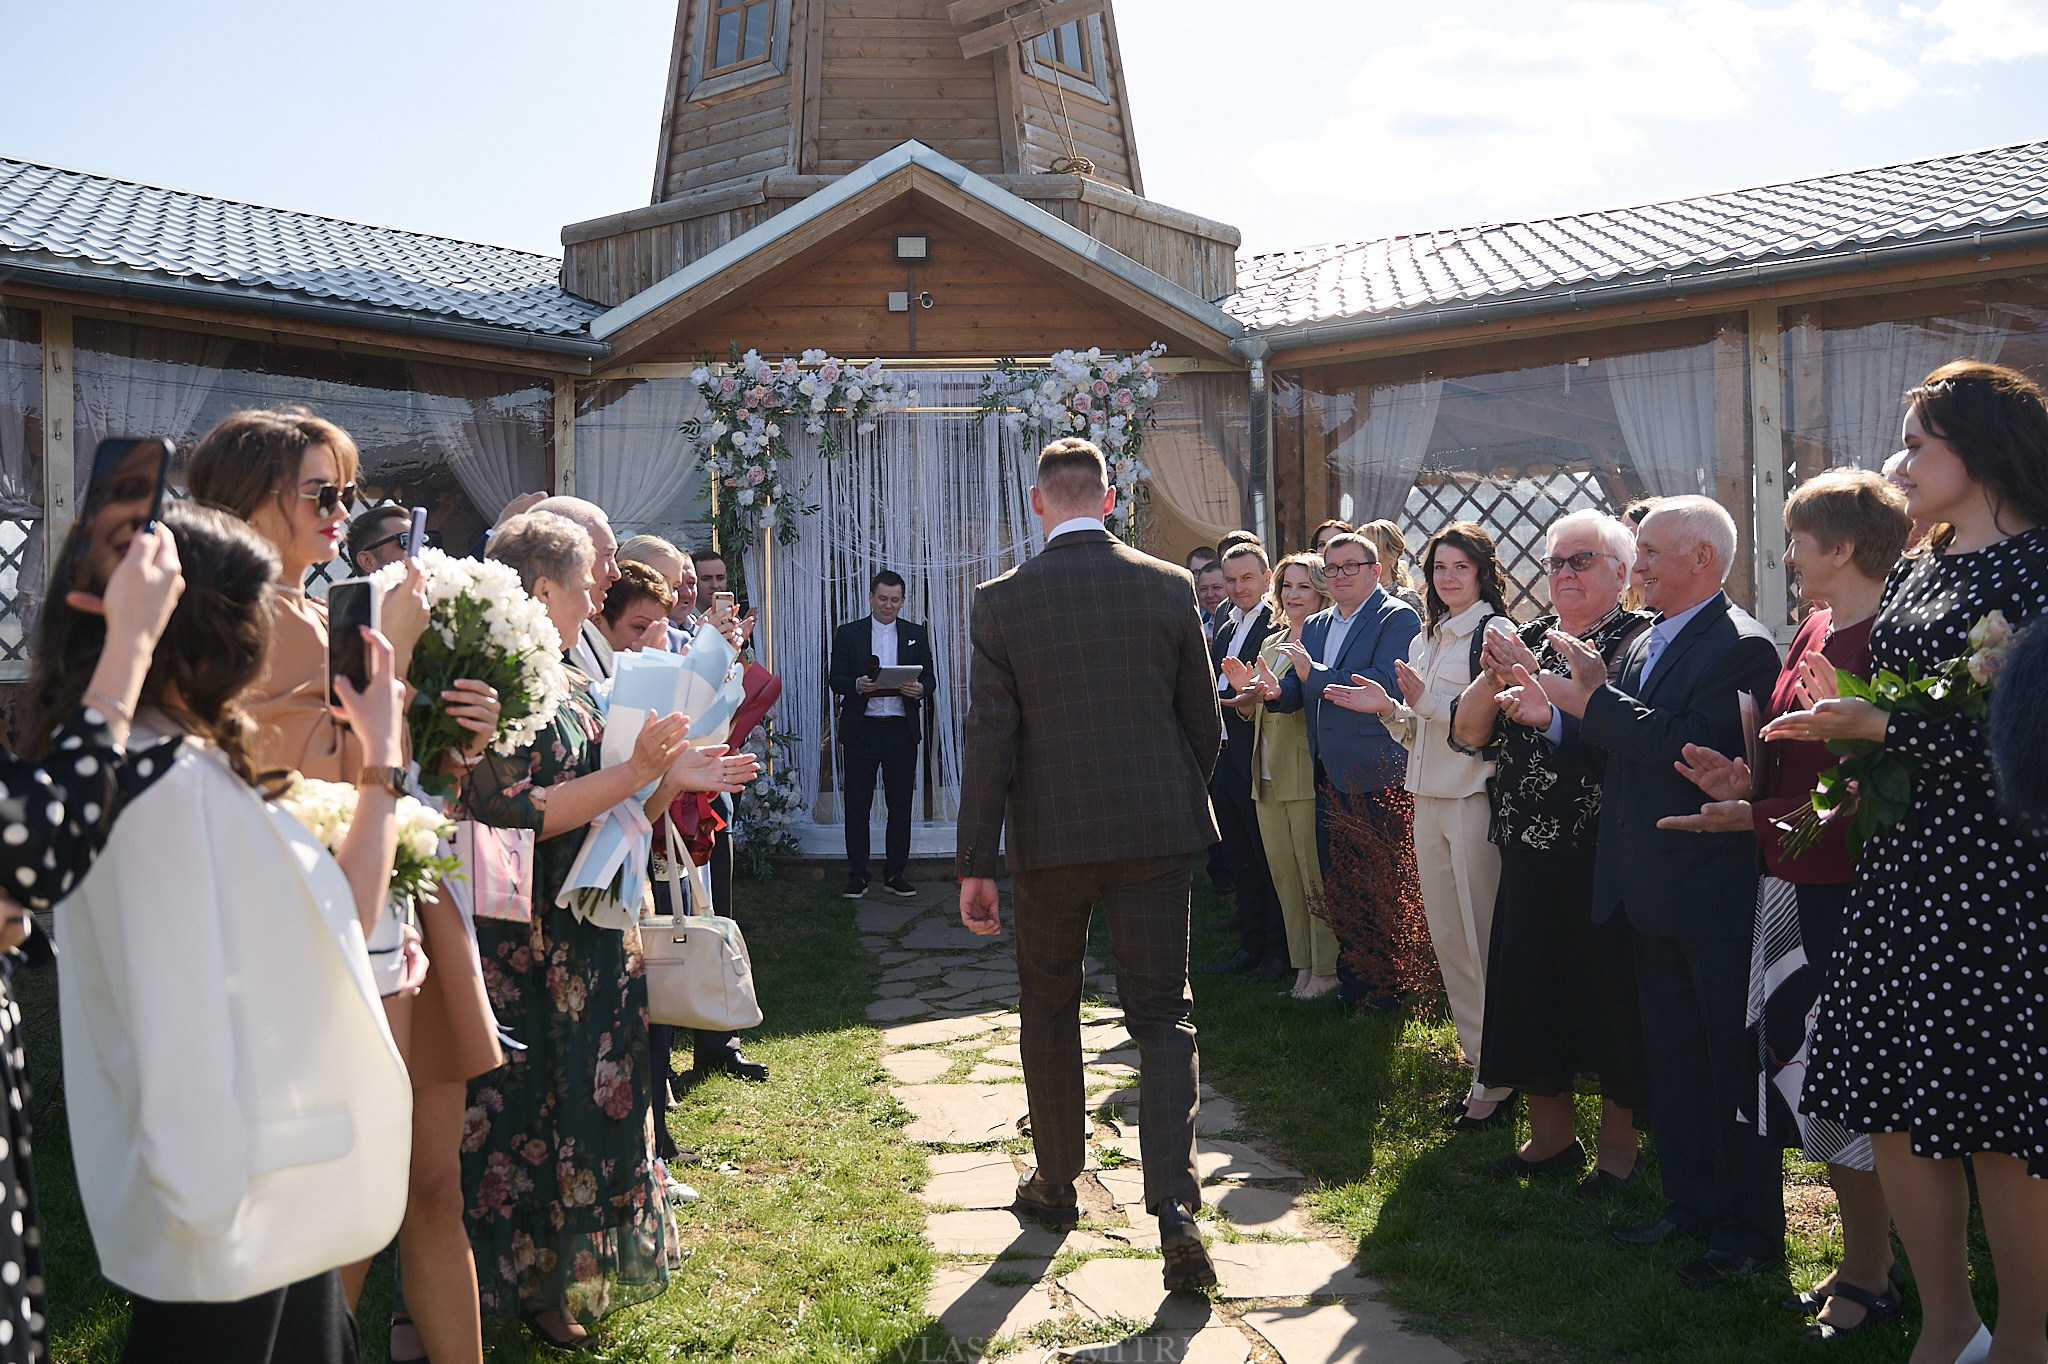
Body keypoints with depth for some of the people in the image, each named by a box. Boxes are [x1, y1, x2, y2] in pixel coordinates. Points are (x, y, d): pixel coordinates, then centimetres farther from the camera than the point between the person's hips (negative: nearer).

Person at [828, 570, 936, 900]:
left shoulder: (916, 634, 12)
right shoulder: (848, 634, 6)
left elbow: (929, 678, 11)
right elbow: (834, 678, 2)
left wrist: (920, 688, -12)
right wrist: (857, 684, -18)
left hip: (902, 731, 2)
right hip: (862, 730, -2)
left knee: (900, 805, 4)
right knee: (857, 805, 0)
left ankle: (895, 874, 13)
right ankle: (857, 876, 7)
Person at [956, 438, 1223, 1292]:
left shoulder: (1000, 602, -7)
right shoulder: (1171, 588, -2)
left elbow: (989, 741, -8)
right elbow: (1204, 721, 4)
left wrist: (974, 865, -3)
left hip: (1050, 837, 0)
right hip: (1156, 832, 1)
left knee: (1049, 1010, 18)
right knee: (1162, 1014, 7)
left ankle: (1056, 1184, 30)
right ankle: (1173, 1201, -6)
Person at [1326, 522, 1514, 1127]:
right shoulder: (1428, 641, 18)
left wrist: (1427, 700, -18)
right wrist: (1389, 709, 4)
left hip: (1477, 799, -8)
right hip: (1430, 802, 8)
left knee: (1484, 940, -3)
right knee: (1447, 939, 11)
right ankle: (1480, 1060, 22)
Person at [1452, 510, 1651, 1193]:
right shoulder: (1529, 639, 12)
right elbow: (1466, 732, 6)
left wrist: (1537, 678, -21)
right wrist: (1493, 678, -11)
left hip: (1606, 853, -6)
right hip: (1530, 851, 6)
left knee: (1610, 990, 3)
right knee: (1529, 986, 11)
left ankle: (1618, 1143, 21)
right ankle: (1552, 1134, 28)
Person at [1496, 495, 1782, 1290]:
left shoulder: (1740, 646, -16)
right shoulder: (1645, 644, 12)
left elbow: (1696, 749, -27)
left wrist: (1594, 699, -21)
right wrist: (1557, 717, 0)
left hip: (1716, 896, -9)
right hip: (1654, 895, 9)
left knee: (1731, 1066, 3)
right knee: (1672, 1058, 17)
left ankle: (1751, 1230, 17)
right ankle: (1691, 1203, 31)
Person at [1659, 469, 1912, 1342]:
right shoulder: (1812, 632, 11)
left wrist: (1758, 817, -19)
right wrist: (1746, 783, 0)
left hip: (1848, 892, -9)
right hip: (1792, 885, 9)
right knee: (1809, 1083, 16)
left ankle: (1870, 1278, 19)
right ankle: (1864, 1259, 30)